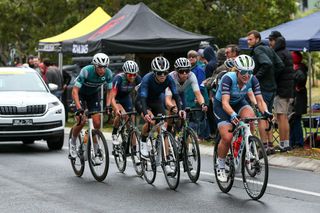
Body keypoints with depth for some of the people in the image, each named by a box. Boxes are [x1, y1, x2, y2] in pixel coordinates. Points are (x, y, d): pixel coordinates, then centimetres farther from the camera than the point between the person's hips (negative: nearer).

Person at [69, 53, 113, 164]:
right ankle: (72, 142, 7)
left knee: (97, 123, -8)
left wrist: (108, 105, -26)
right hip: (81, 93, -4)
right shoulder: (86, 71, -34)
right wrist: (79, 108, -44)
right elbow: (75, 91, -34)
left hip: (94, 94, 4)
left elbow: (109, 91, -10)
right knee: (82, 120, -21)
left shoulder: (108, 73, -23)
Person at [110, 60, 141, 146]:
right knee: (121, 114, -32)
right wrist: (116, 109, -52)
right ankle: (114, 135, -11)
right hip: (116, 99, -4)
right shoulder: (119, 78, -34)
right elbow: (112, 97, -37)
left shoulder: (137, 79, -24)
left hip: (126, 98, 4)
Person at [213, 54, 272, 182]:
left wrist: (266, 112, -43)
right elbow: (225, 102, -40)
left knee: (250, 117, -31)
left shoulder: (253, 80, -21)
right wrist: (233, 115, -59)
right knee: (227, 138, -18)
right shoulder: (228, 78, -33)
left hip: (239, 102, 3)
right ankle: (221, 167, 6)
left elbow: (260, 100, -22)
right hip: (221, 105, -3)